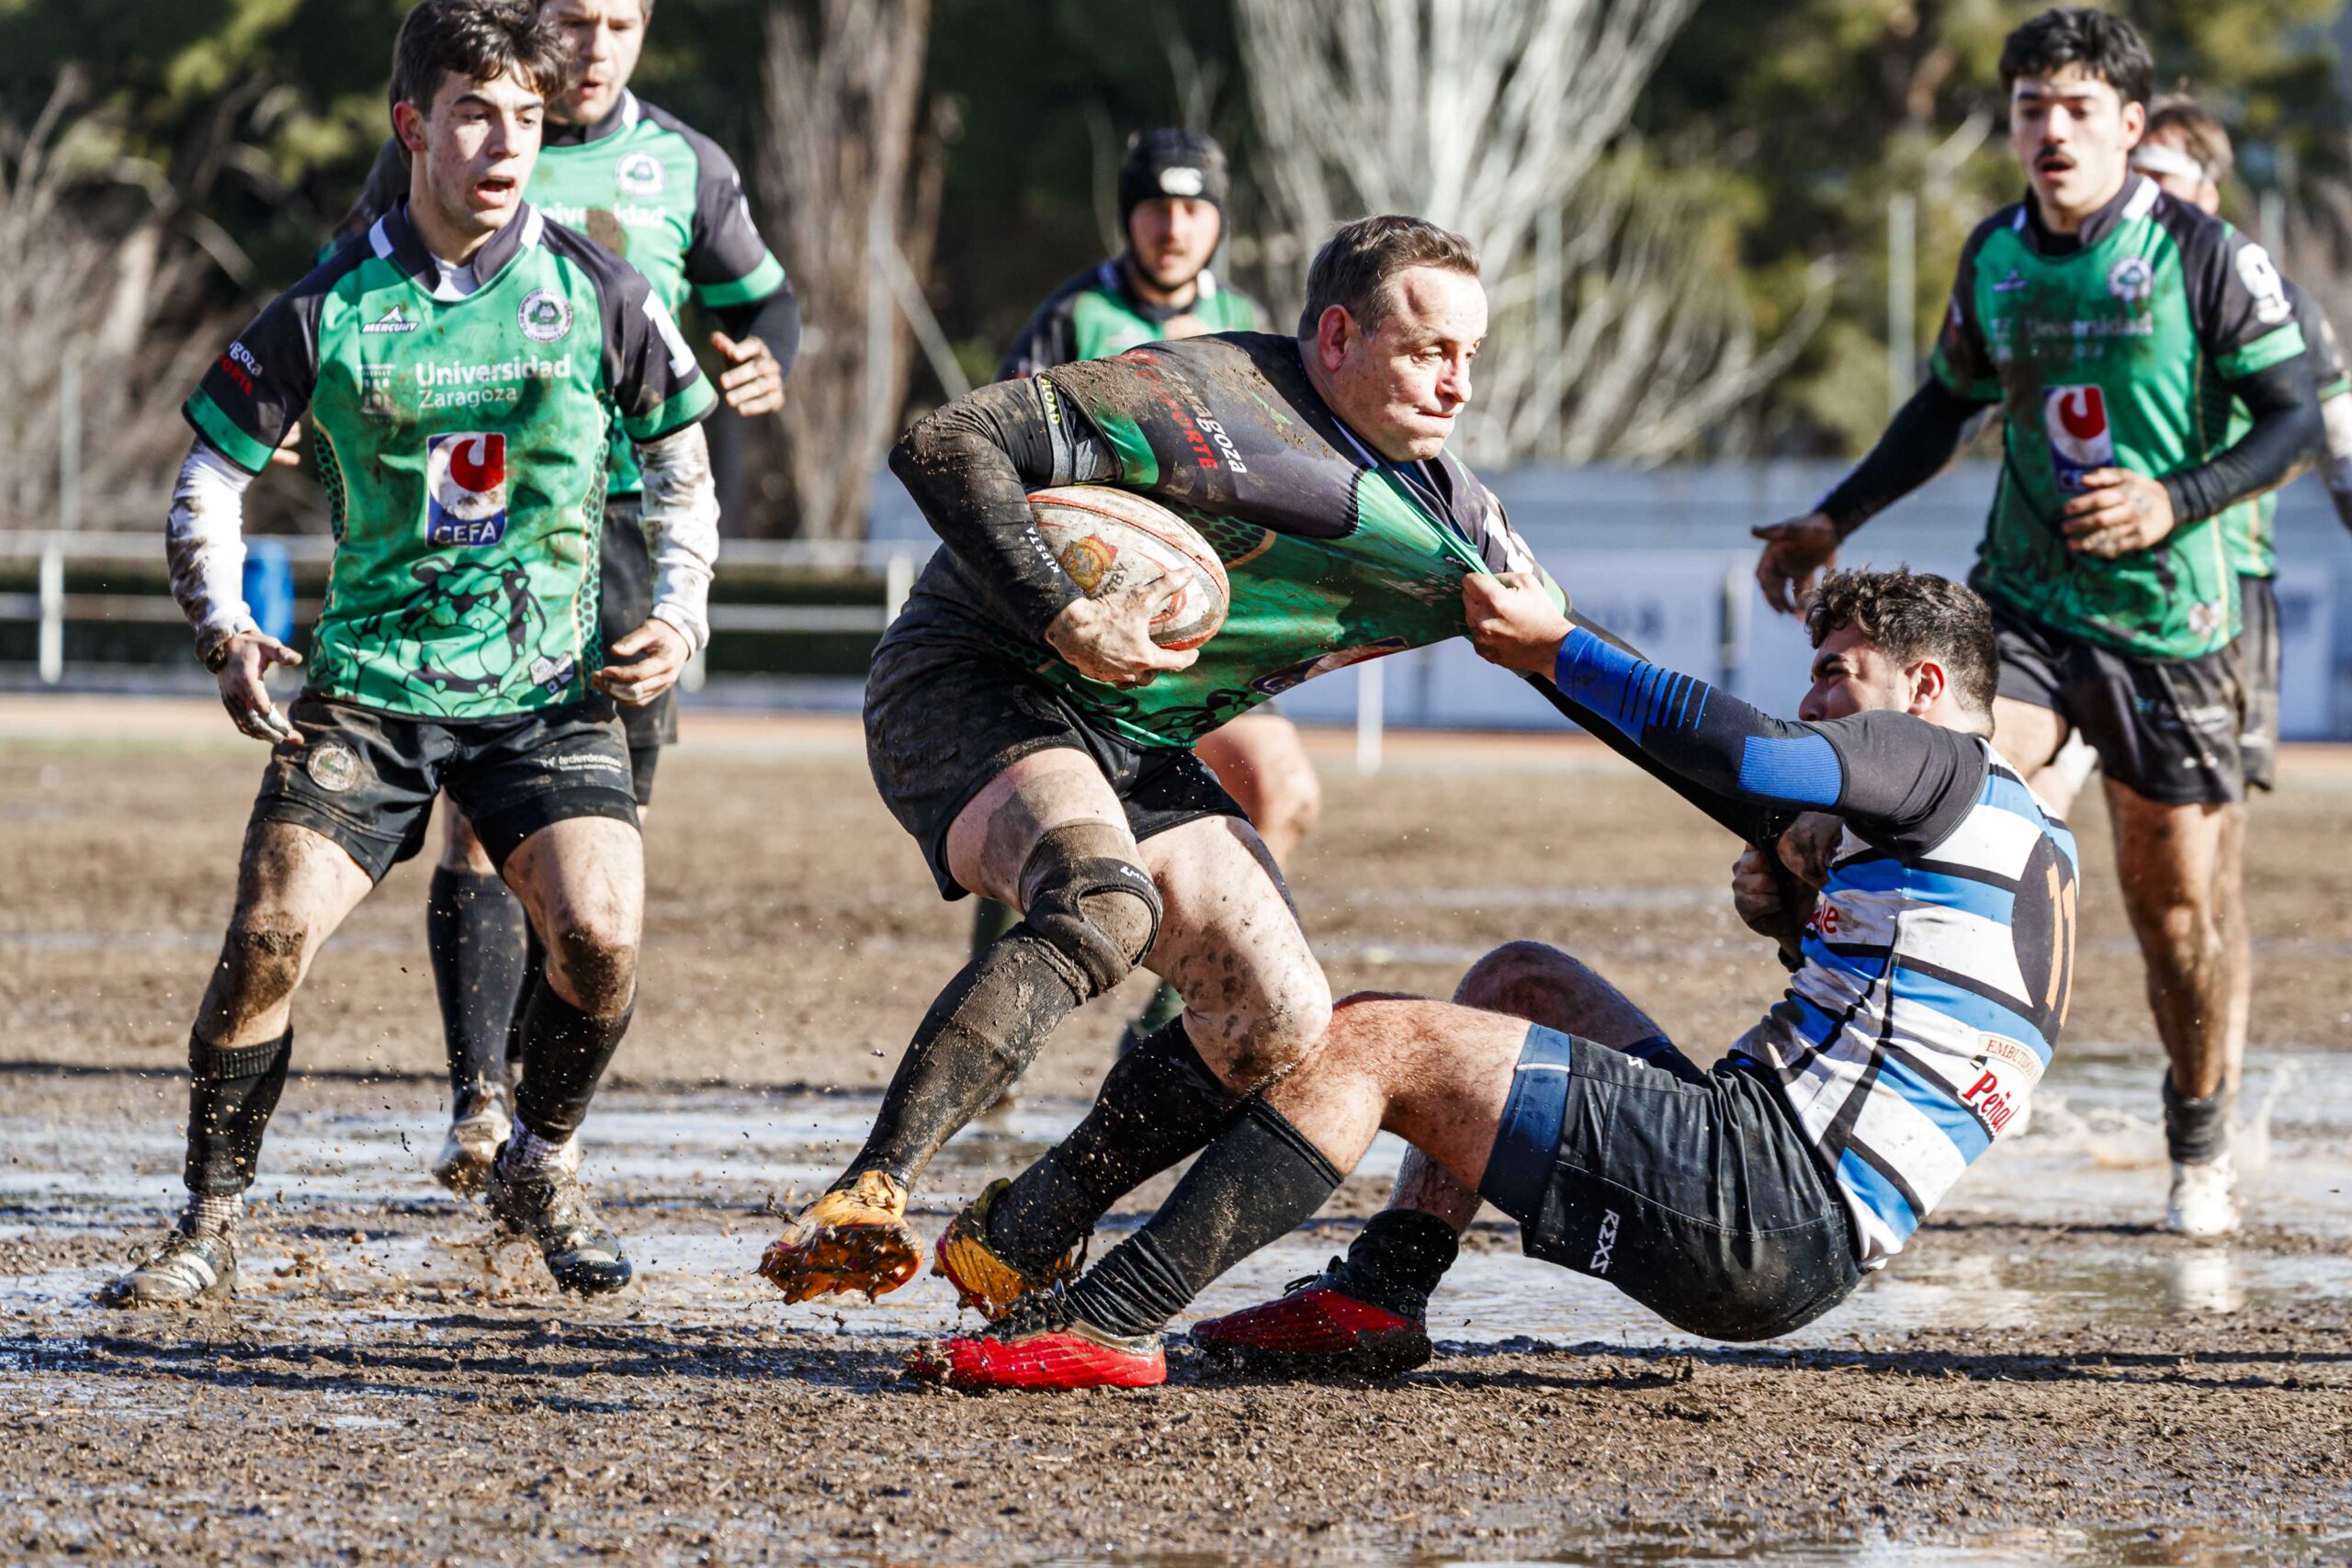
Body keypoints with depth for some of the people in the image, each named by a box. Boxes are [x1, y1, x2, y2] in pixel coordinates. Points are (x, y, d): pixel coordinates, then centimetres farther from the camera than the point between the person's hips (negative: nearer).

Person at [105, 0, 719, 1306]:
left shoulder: (594, 292, -2)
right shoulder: (331, 306, -4)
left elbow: (680, 462, 12)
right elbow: (209, 479, 2)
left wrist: (678, 615, -3)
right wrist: (223, 634, -14)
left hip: (550, 686, 0)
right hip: (368, 682, 0)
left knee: (599, 933, -18)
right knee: (269, 934, -15)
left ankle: (539, 1168, 12)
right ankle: (210, 1224, 3)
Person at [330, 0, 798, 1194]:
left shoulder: (684, 168, 7)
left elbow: (761, 295, 21)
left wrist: (767, 362, -2)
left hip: (627, 524, 2)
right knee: (479, 814, -14)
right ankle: (478, 1098, -15)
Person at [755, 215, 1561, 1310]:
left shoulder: (1448, 515, 4)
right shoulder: (1206, 402, -22)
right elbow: (947, 444, -26)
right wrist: (1069, 625, -34)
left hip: (1142, 750, 8)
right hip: (973, 687, -8)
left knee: (1281, 1019, -7)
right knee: (1102, 901, -37)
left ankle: (1017, 1242, 7)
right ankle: (862, 1202, -41)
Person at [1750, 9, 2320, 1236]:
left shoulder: (2209, 258, -10)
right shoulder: (1994, 256, 4)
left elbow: (2293, 418, -7)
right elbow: (1948, 403, 20)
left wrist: (2175, 501, -22)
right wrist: (1834, 521, 16)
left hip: (2166, 618, -3)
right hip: (2021, 604, 3)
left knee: (2180, 895, 4)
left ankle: (2201, 1145, 25)